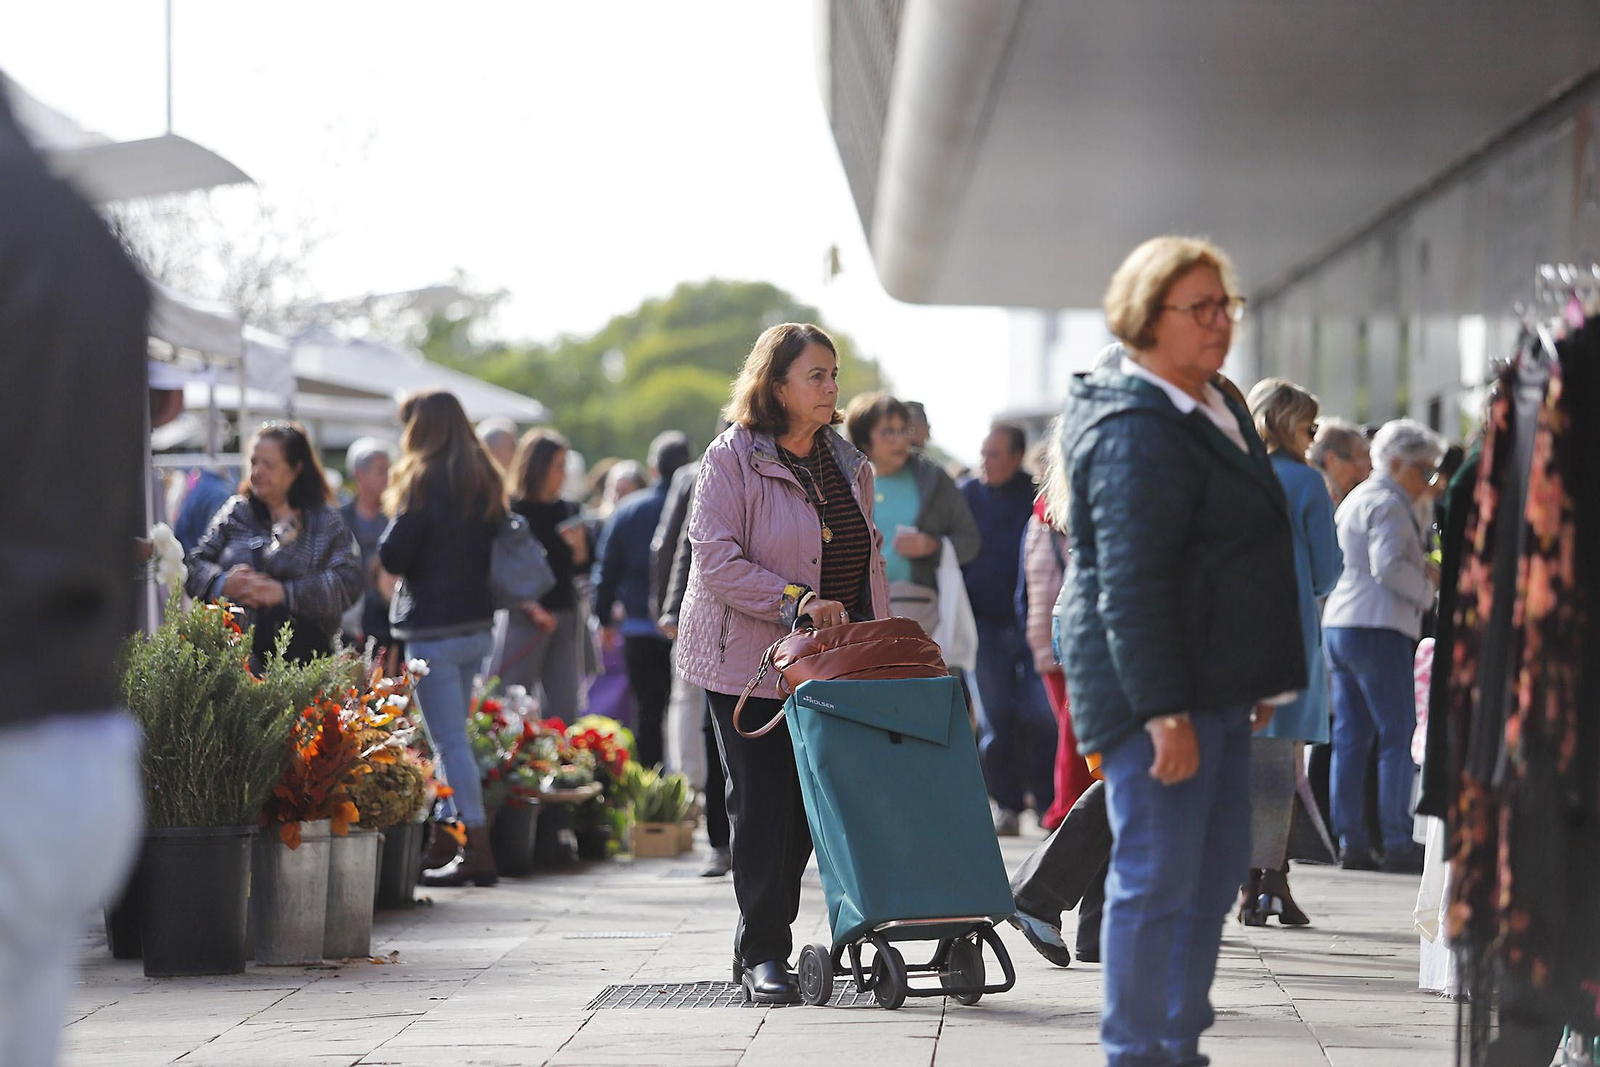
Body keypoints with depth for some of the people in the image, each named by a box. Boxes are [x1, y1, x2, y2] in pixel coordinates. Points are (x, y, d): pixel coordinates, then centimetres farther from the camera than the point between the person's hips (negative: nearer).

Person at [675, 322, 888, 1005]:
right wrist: (796, 601, -21)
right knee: (763, 806, -4)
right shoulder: (732, 459, -7)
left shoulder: (848, 464, 13)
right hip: (748, 661, -6)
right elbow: (716, 559, -14)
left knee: (809, 807, 4)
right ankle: (764, 955, 5)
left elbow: (868, 563, 18)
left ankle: (761, 941, 17)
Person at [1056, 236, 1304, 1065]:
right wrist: (1163, 710, -25)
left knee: (1215, 874, 13)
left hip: (1215, 686, 10)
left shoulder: (1214, 408, 15)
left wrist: (1258, 682, 23)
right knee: (1158, 880, -6)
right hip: (1158, 689, -10)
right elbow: (1131, 584, -22)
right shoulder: (1137, 433, -17)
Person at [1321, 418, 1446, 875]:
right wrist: (1427, 587, -4)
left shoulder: (1355, 500, 23)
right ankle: (1396, 842, -9)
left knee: (1350, 736, 7)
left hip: (1339, 624, 10)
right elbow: (1389, 566, -20)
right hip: (1377, 627, -10)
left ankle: (1349, 841, 5)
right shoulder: (1387, 504, -9)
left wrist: (1420, 569, 15)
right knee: (1398, 734, -7)